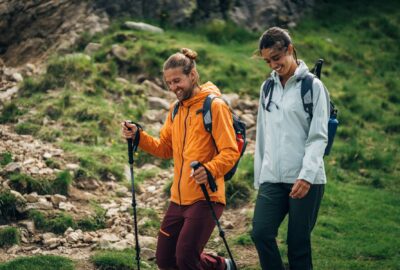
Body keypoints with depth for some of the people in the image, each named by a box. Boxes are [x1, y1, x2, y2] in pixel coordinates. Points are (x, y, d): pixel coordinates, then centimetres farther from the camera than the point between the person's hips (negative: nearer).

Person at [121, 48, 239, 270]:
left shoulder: (214, 106, -10)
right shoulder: (175, 110, 14)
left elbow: (230, 152, -16)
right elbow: (165, 149, 16)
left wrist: (210, 170, -34)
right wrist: (138, 137, 0)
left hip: (206, 197, -8)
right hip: (179, 198, 8)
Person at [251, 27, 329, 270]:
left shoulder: (312, 86, -2)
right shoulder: (268, 87, 15)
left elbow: (318, 137, -8)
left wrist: (306, 177, -18)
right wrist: (259, 177, 13)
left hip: (306, 180, -4)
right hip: (272, 179, 5)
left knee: (299, 243, -3)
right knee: (261, 233, -11)